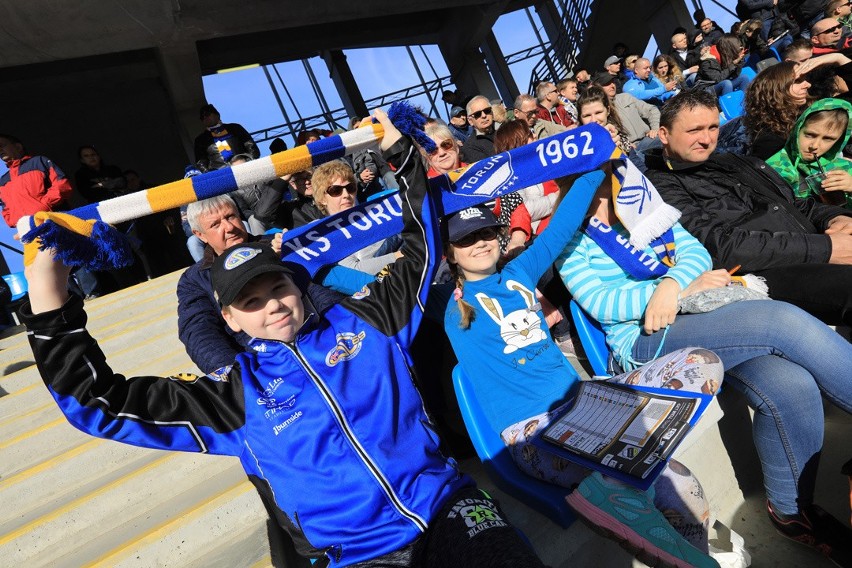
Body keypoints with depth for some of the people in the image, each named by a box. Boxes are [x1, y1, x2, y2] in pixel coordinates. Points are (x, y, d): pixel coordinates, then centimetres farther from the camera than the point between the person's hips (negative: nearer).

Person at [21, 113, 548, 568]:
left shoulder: (362, 319, 5)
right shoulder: (234, 394, 5)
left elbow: (420, 250, 12)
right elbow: (104, 402, 5)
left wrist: (401, 154, 9)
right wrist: (52, 311, -5)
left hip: (447, 506, -1)